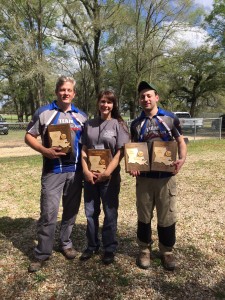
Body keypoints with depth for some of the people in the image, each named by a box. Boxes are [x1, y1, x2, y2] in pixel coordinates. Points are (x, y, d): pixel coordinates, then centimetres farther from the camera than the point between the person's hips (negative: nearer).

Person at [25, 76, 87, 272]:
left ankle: (66, 243, 32)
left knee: (71, 210, 13)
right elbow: (29, 136, 0)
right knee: (48, 212, -2)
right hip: (53, 170, -3)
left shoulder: (81, 116, 10)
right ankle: (42, 253, 14)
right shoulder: (44, 113, -1)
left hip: (75, 170, 4)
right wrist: (45, 150, -17)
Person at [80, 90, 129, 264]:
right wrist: (86, 171, -8)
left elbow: (120, 152, -8)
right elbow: (84, 150, 6)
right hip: (90, 175, 4)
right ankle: (92, 245, 30)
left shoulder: (119, 125, -2)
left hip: (110, 176, -3)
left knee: (110, 213, 7)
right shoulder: (90, 124, 7)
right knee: (91, 212, 12)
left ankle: (110, 248, 24)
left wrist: (106, 173, -15)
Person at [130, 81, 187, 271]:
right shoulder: (136, 124, 7)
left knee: (167, 216, 8)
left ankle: (167, 251, 27)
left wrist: (182, 159, -16)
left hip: (166, 176, -1)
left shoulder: (170, 119, 1)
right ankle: (144, 250, 28)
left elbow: (181, 142, 4)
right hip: (144, 177, 2)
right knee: (144, 216, 11)